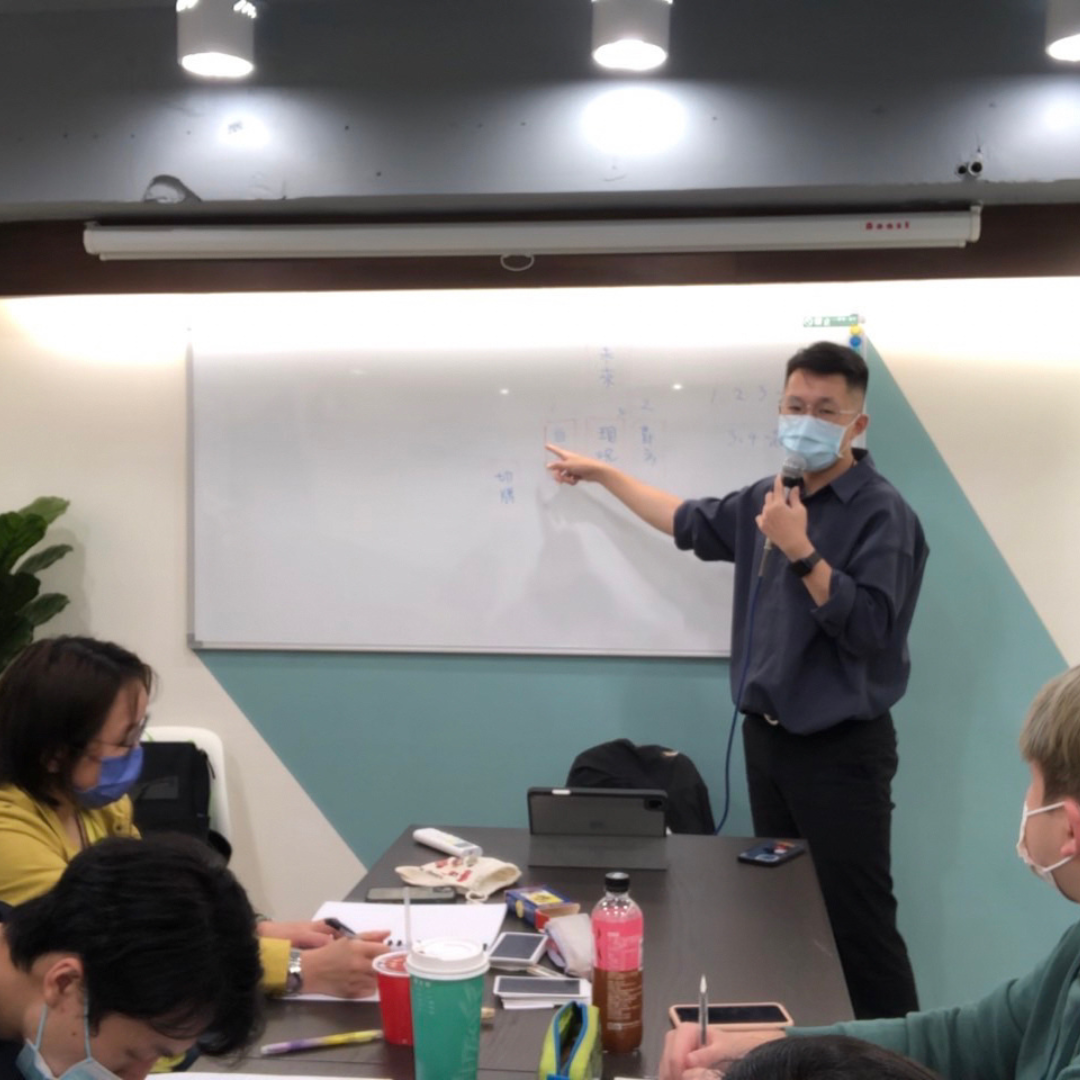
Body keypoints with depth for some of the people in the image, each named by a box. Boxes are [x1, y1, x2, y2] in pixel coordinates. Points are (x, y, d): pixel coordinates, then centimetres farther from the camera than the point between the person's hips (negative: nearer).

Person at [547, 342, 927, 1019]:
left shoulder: (881, 512, -13)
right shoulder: (772, 500, 7)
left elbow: (870, 629, -22)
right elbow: (689, 522, 24)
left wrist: (799, 550, -26)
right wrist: (602, 473, 29)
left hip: (840, 751, -7)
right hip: (767, 738, 7)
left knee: (858, 921, -5)